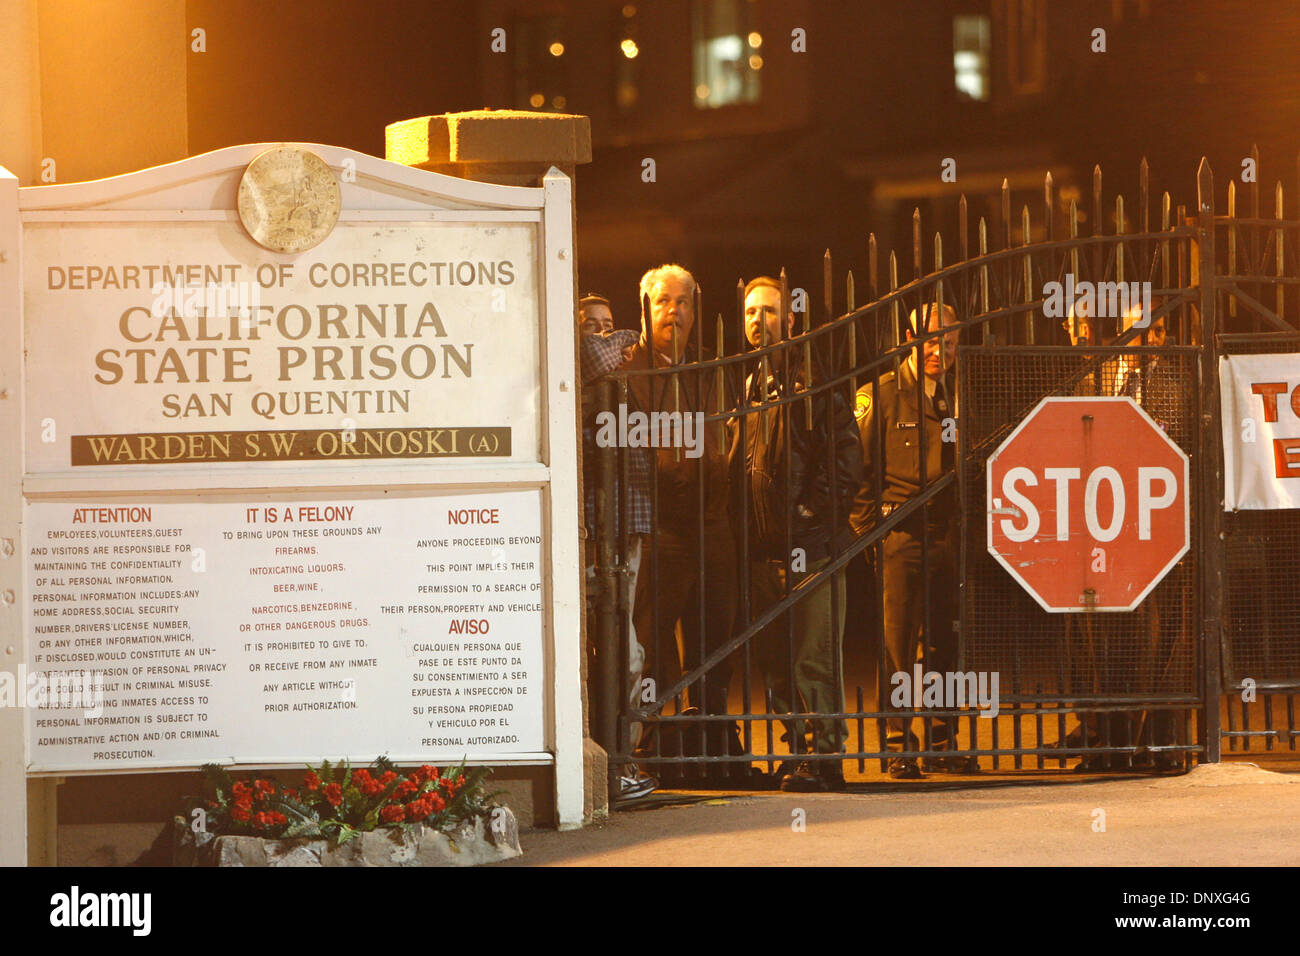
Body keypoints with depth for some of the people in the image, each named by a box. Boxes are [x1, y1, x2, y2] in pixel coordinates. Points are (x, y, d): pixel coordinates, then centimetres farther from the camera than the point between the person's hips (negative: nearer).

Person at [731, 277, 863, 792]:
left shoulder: (815, 382, 0)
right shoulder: (747, 390, 19)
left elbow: (847, 459, -7)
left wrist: (815, 512, -13)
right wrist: (744, 527, 11)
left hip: (811, 542, -7)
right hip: (765, 547, 7)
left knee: (814, 658, -9)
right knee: (775, 659, 7)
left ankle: (823, 758, -6)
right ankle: (802, 748, 15)